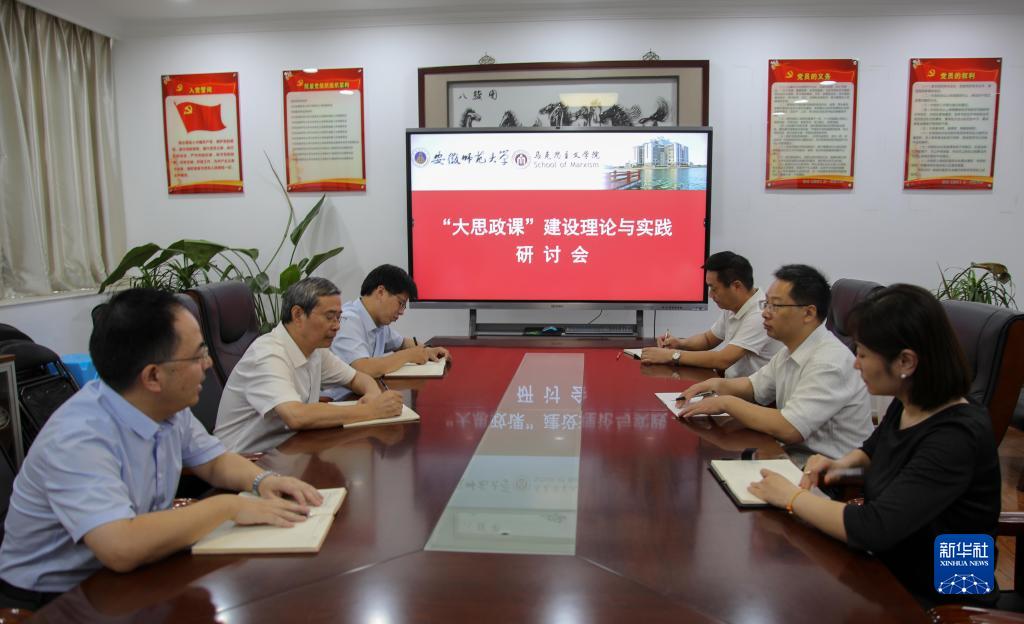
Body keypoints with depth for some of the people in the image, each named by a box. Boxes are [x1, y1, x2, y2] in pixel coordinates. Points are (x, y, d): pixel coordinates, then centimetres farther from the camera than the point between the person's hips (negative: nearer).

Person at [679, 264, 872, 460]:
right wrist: (719, 384, 1)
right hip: (796, 453, 7)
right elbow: (754, 386, 21)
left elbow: (788, 429, -27)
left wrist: (726, 402, -18)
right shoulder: (790, 350, 5)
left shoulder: (830, 361, -22)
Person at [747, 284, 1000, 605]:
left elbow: (873, 529, -35)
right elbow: (875, 447, 21)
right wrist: (843, 463, 0)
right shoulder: (906, 406, -3)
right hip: (885, 563, 7)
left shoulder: (956, 437, -28)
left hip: (922, 598, -7)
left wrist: (792, 497, -21)